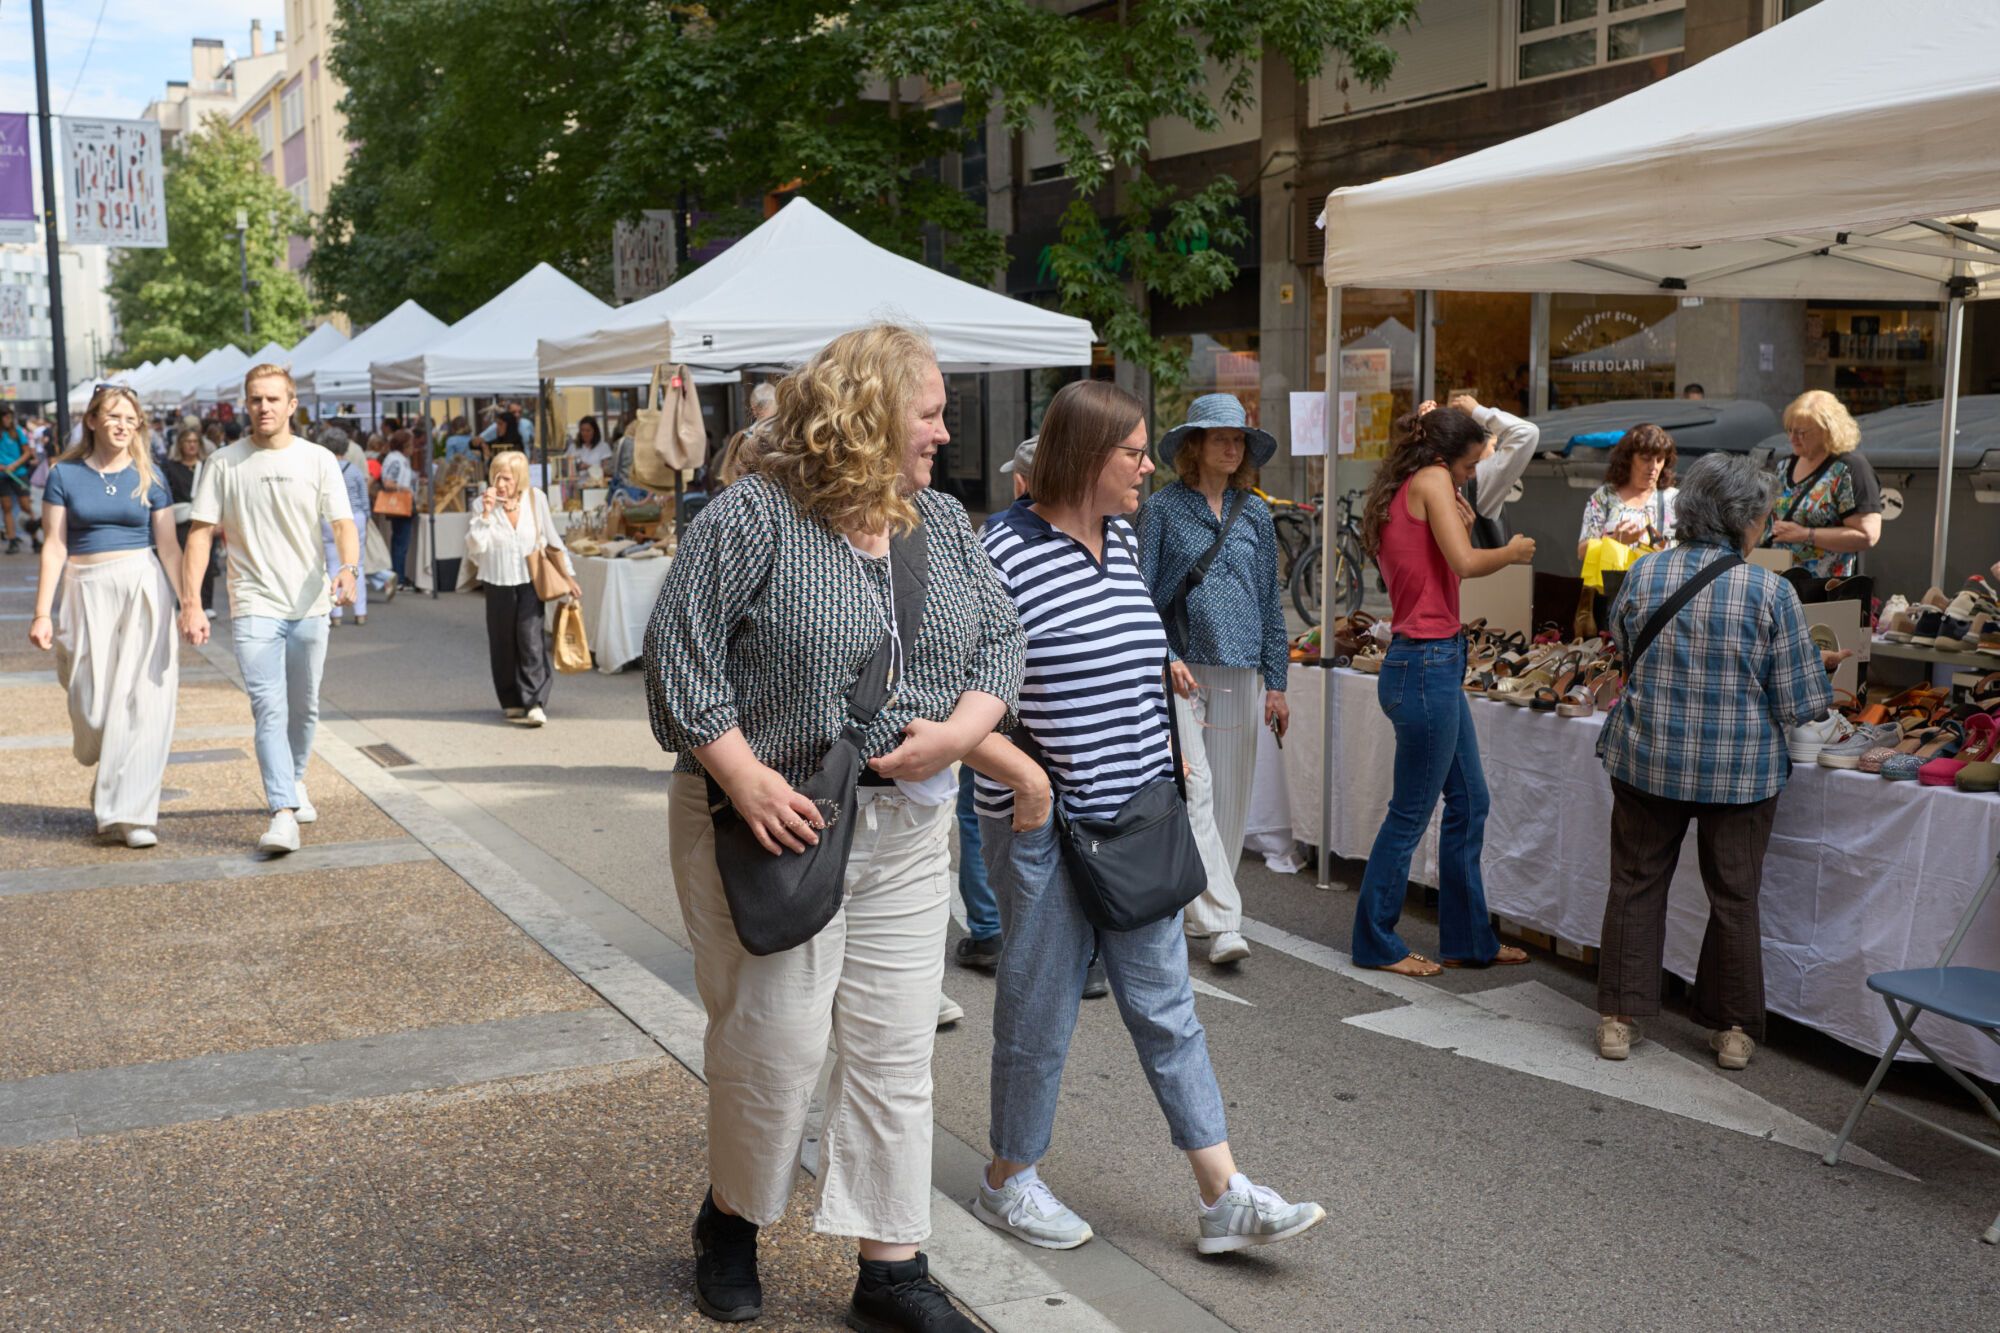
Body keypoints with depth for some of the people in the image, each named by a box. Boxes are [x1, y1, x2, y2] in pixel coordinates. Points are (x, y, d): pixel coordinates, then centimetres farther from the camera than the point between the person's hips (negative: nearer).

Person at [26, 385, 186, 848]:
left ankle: (132, 813, -2)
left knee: (141, 699, -6)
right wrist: (42, 613, -4)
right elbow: (54, 547, 1)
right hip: (87, 592, 0)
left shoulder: (148, 479, 5)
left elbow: (168, 546, 4)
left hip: (143, 588, 0)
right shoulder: (65, 475, 3)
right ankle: (113, 779, 32)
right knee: (92, 702, 1)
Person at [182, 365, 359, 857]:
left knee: (303, 709, 15)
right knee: (269, 709, -13)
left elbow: (343, 523, -7)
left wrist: (349, 567, -29)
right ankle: (283, 814, -18)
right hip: (254, 606, -2)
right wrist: (190, 604, -9)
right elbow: (200, 534, 0)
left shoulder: (319, 461, 2)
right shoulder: (224, 463, 1)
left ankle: (293, 783, 38)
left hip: (309, 605, 2)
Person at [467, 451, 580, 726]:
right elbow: (475, 546, -14)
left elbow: (553, 539, 8)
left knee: (531, 640, -12)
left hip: (531, 582, -1)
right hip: (499, 583, 1)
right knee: (504, 644, 6)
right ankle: (512, 702, 21)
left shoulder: (536, 499, -2)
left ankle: (535, 703, -12)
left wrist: (568, 576, 10)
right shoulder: (485, 504, -4)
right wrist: (486, 513, -22)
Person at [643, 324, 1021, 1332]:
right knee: (773, 1042, 2)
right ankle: (731, 1221, 30)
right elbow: (680, 655, -13)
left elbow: (1000, 639, 11)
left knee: (893, 1051, 8)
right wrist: (748, 780, -19)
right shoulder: (751, 518, -11)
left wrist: (962, 728, -8)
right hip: (776, 823, -5)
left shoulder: (944, 522, 8)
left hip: (907, 827, 6)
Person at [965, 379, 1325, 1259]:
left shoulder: (1122, 540, 9)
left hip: (1135, 821, 7)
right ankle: (1008, 1181, 28)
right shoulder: (1005, 554, -16)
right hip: (1044, 825, -7)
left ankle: (1223, 1198, 16)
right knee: (1041, 1009, 7)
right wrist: (1025, 775, -21)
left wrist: (1164, 754, 15)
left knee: (1165, 1003, 10)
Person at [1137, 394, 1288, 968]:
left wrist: (1276, 682, 11)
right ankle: (1222, 922, -12)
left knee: (1231, 794, 6)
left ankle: (1201, 907, 19)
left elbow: (1269, 600, 14)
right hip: (1181, 670, -4)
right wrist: (1165, 657, -13)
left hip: (1241, 671, 4)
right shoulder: (1163, 507, 1)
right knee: (1193, 789, -12)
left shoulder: (1254, 513, 12)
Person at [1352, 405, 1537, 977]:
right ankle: (1376, 943, 13)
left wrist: (1460, 524, 9)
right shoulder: (1431, 481, -11)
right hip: (1428, 665, -10)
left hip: (1433, 664, 10)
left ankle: (1468, 939, 25)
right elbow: (1464, 564, -22)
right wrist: (1512, 552, -5)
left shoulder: (1396, 497, 16)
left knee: (1469, 802, 16)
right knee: (1411, 812, 1)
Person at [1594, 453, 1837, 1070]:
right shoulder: (1770, 591, -13)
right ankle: (1735, 1030, 23)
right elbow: (1797, 705, -9)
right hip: (1740, 772, -1)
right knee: (1734, 899, 13)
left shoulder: (1644, 574, -6)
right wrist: (1821, 671, 12)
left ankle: (1619, 1019, 17)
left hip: (1648, 761, 2)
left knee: (1637, 885, 13)